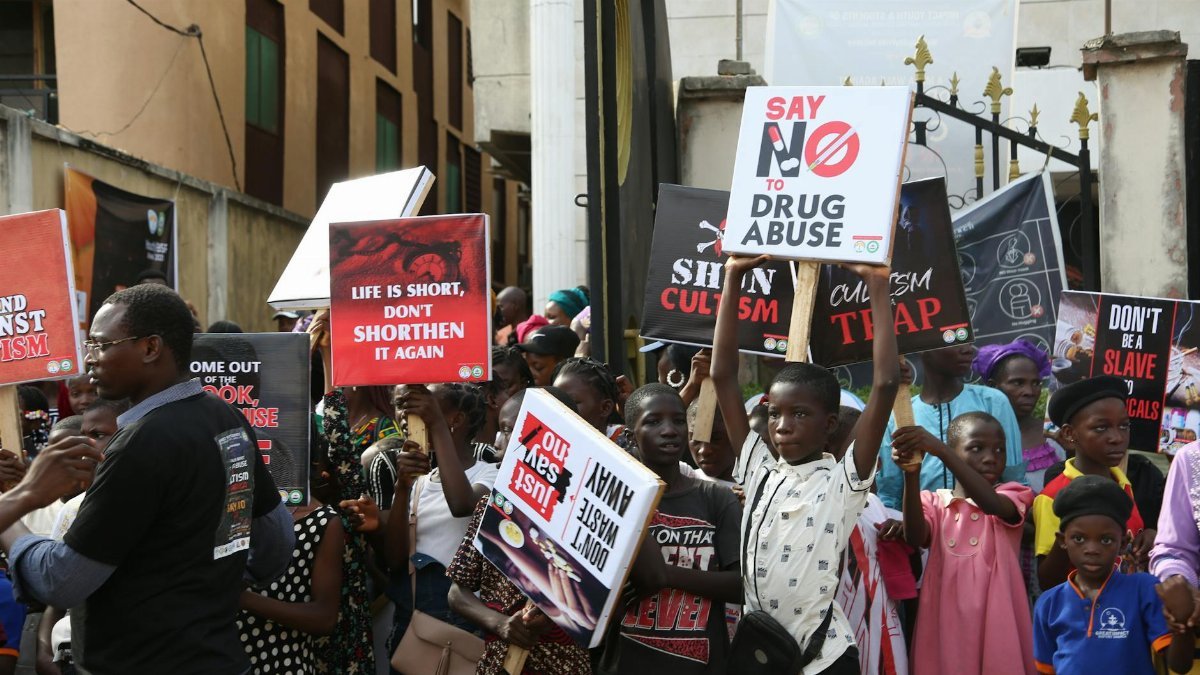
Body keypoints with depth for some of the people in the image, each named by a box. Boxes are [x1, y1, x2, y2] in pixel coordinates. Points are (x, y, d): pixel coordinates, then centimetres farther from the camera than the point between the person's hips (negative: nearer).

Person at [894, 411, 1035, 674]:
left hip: (995, 620, -1)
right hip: (946, 620, 2)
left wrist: (939, 449, -33)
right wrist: (911, 474, -26)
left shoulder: (1010, 497, 2)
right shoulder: (935, 502, 7)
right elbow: (916, 539, -13)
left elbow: (991, 504, -23)